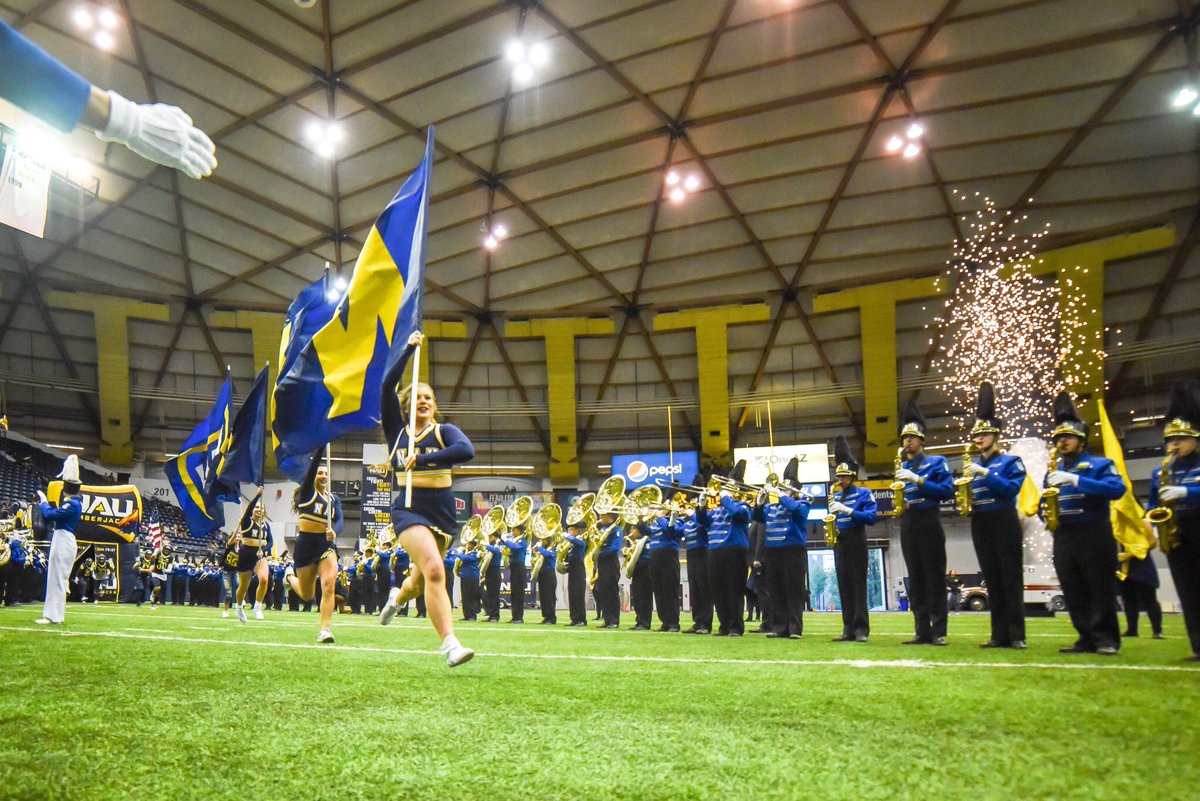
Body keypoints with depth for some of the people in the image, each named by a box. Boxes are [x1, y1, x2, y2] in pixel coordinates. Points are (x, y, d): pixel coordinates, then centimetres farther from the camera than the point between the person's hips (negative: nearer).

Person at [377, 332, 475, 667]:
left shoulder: (444, 431, 4)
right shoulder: (397, 431, 6)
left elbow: (467, 451, -19)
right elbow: (387, 386, -6)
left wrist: (422, 459, -22)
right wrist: (409, 349, -7)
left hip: (443, 513, 2)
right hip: (409, 510, -2)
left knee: (421, 579, 19)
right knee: (434, 570, -26)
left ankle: (397, 598, 55)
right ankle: (450, 643, -29)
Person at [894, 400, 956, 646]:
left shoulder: (936, 462, 2)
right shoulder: (902, 467, 16)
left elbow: (948, 491, -9)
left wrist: (918, 480, -17)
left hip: (928, 523, -5)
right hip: (907, 526, 5)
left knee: (934, 577, -4)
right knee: (915, 579, 5)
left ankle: (939, 632, -2)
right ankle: (922, 632, 7)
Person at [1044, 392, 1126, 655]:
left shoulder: (1100, 464, 1)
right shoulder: (1053, 472, 17)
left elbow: (1118, 489, -18)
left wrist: (1075, 479, -25)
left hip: (1094, 534, -5)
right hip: (1063, 537, 5)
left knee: (1100, 589, -3)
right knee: (1073, 592, 5)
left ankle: (1106, 639, 3)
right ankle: (1087, 638, 11)